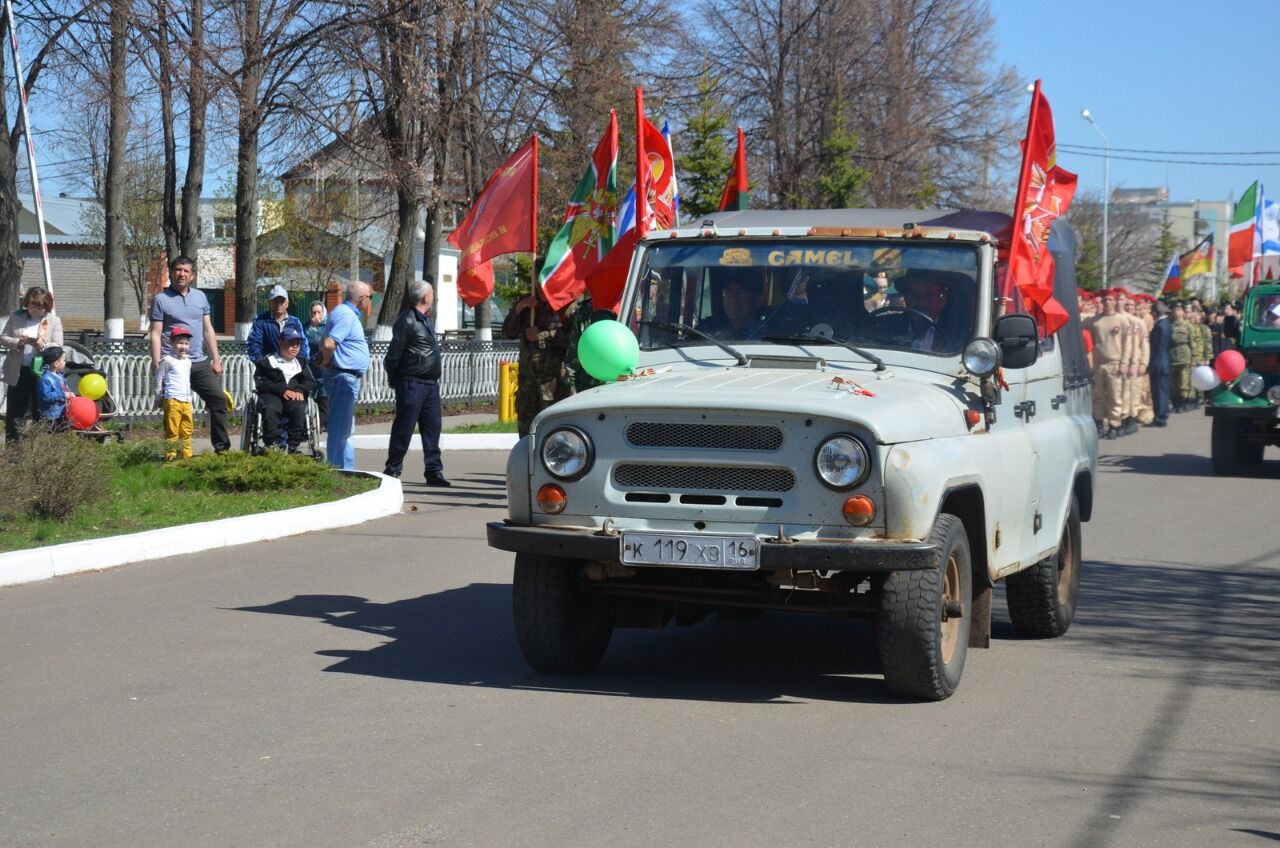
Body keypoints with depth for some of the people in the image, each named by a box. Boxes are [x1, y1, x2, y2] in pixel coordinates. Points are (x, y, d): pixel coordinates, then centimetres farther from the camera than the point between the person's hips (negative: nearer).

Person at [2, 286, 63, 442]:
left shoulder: (54, 321, -1)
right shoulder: (16, 316, 4)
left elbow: (58, 347, -4)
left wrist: (42, 345, -23)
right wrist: (18, 342, -15)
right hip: (18, 371, 2)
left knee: (40, 412, 5)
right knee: (14, 411, 6)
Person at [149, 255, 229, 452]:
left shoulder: (200, 297, 14)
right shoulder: (161, 300, -1)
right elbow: (156, 335, -4)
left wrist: (216, 359, 10)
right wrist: (157, 367, -11)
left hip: (200, 362, 5)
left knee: (218, 399, -1)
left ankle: (222, 446, 6)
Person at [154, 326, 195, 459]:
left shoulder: (187, 362, 17)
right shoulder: (167, 360, -5)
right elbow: (159, 379, -2)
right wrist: (159, 398, 0)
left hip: (186, 401, 7)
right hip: (172, 401, -7)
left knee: (187, 430, 9)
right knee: (172, 430, -6)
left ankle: (186, 455, 15)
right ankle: (170, 455, -4)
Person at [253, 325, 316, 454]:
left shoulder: (301, 363, 27)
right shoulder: (267, 362, 14)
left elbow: (311, 382, 16)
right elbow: (261, 383, 1)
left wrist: (300, 390, -8)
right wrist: (282, 390, -14)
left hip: (295, 396, 2)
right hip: (272, 395, -2)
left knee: (299, 408, -34)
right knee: (270, 409, -37)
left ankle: (293, 446, -32)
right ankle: (273, 445, -36)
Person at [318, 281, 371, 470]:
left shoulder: (346, 313, 17)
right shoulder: (346, 315, -16)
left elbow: (325, 343, 23)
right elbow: (329, 343, -27)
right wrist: (327, 361, -11)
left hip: (347, 378, 11)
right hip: (345, 377, -11)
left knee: (345, 428, 16)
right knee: (341, 428, -8)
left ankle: (346, 469, 22)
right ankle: (339, 470, -6)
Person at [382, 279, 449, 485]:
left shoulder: (427, 320, 17)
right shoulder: (407, 320, -12)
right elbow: (395, 353, -13)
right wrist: (394, 379, -9)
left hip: (431, 383, 8)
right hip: (412, 383, -8)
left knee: (432, 427, 7)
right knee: (404, 428, -3)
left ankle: (433, 470, 10)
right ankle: (392, 470, 5)